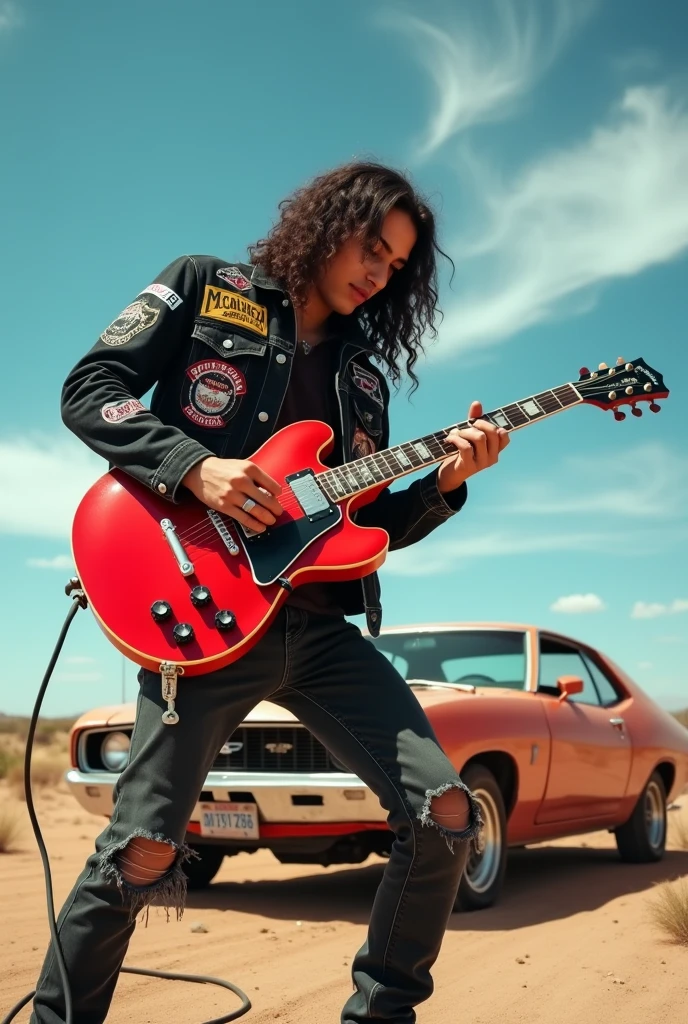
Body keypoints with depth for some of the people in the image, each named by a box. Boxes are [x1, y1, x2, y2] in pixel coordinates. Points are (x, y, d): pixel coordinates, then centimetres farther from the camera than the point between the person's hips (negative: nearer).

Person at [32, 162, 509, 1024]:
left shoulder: (361, 374, 21)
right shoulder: (204, 288, 9)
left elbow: (367, 523, 18)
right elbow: (89, 390, -1)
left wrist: (444, 484, 0)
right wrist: (195, 465, -14)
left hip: (322, 627, 5)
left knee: (445, 810, -4)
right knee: (144, 852, -7)